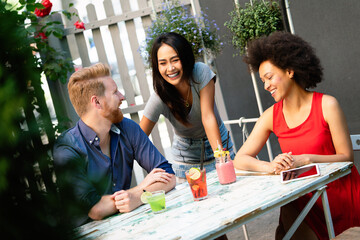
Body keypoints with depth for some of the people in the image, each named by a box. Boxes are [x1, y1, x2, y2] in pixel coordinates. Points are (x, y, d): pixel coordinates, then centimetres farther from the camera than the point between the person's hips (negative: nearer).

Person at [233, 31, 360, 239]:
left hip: (341, 190, -1)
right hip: (304, 197, 1)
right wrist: (271, 166, -20)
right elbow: (240, 160, -2)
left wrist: (306, 159, -20)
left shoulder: (326, 105, -7)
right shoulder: (272, 116, 1)